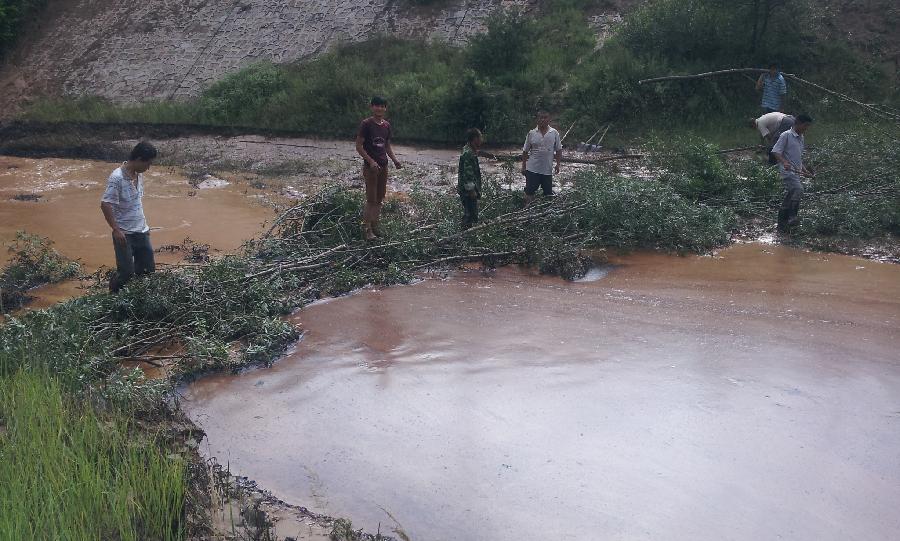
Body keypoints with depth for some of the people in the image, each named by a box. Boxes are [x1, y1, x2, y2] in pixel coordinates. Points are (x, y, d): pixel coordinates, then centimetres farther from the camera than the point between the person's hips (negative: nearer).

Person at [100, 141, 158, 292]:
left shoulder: (139, 174, 4)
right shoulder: (117, 178, -20)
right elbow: (105, 204, -22)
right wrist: (116, 230, -22)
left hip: (141, 231, 7)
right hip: (124, 234, -7)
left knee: (148, 269, 12)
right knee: (126, 272, -1)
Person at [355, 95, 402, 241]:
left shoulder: (387, 125, 8)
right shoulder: (366, 124, -11)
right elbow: (359, 146, -11)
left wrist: (394, 159, 3)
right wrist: (371, 161, -19)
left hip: (383, 166, 6)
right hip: (370, 166, -6)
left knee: (380, 199, 11)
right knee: (371, 199, -5)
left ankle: (375, 225, 22)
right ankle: (366, 229, 4)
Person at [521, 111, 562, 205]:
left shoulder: (554, 133, 1)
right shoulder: (531, 133, 0)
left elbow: (558, 150, 6)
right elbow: (525, 151, 5)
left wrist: (558, 164, -1)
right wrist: (523, 166, 4)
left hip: (548, 169, 1)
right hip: (532, 169, -1)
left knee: (548, 193, 9)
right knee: (529, 192, 1)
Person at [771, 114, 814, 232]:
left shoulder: (801, 138, 19)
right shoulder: (786, 135, -6)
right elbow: (776, 152, -12)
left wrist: (805, 170, 19)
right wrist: (784, 162, -28)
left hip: (796, 172, 9)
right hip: (788, 170, -9)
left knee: (790, 197, 10)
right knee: (798, 189, -29)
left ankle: (782, 225, 16)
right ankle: (792, 216, -25)